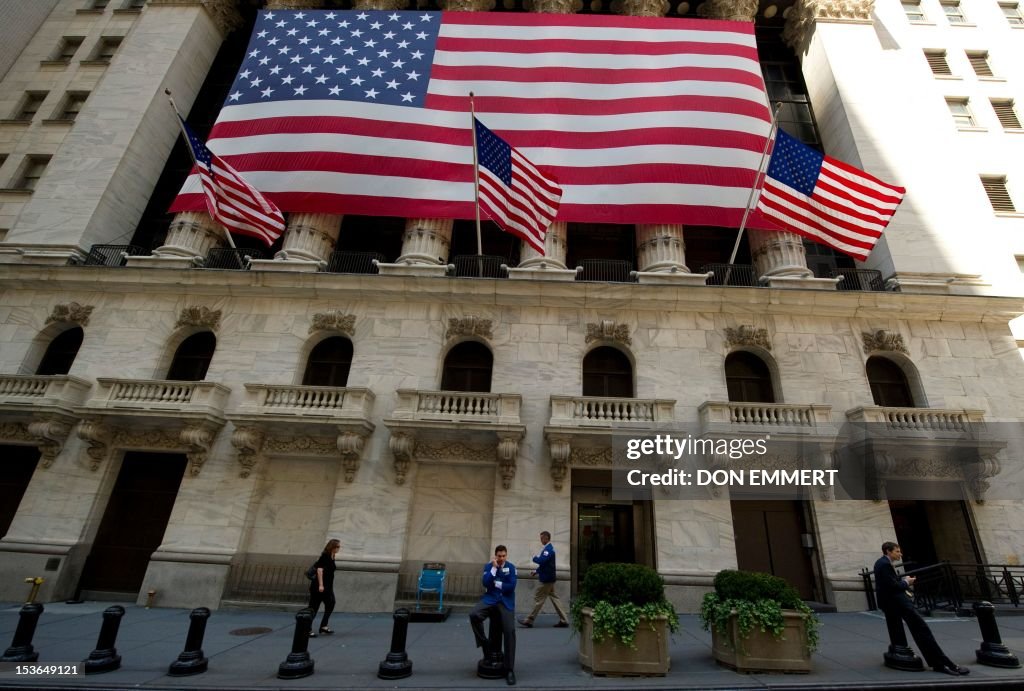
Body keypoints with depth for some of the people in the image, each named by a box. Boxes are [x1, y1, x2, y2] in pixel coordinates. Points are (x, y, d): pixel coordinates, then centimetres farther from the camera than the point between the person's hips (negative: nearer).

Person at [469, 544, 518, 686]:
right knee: (474, 615, -27)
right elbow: (486, 583, -11)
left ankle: (509, 670, -1)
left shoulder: (511, 567, 0)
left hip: (506, 602, -1)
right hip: (490, 599, 1)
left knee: (509, 631, -13)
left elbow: (511, 586, -9)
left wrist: (495, 583, -5)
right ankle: (483, 642, -2)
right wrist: (494, 568, -15)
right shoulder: (488, 566, 4)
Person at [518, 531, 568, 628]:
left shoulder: (548, 549, -19)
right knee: (554, 598, 12)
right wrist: (537, 571, 12)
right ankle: (563, 620, 14)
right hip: (549, 578, 10)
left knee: (538, 599, -2)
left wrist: (535, 558, -10)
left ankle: (529, 621, 6)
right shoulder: (549, 548, 13)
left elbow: (541, 561, -31)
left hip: (546, 579, -10)